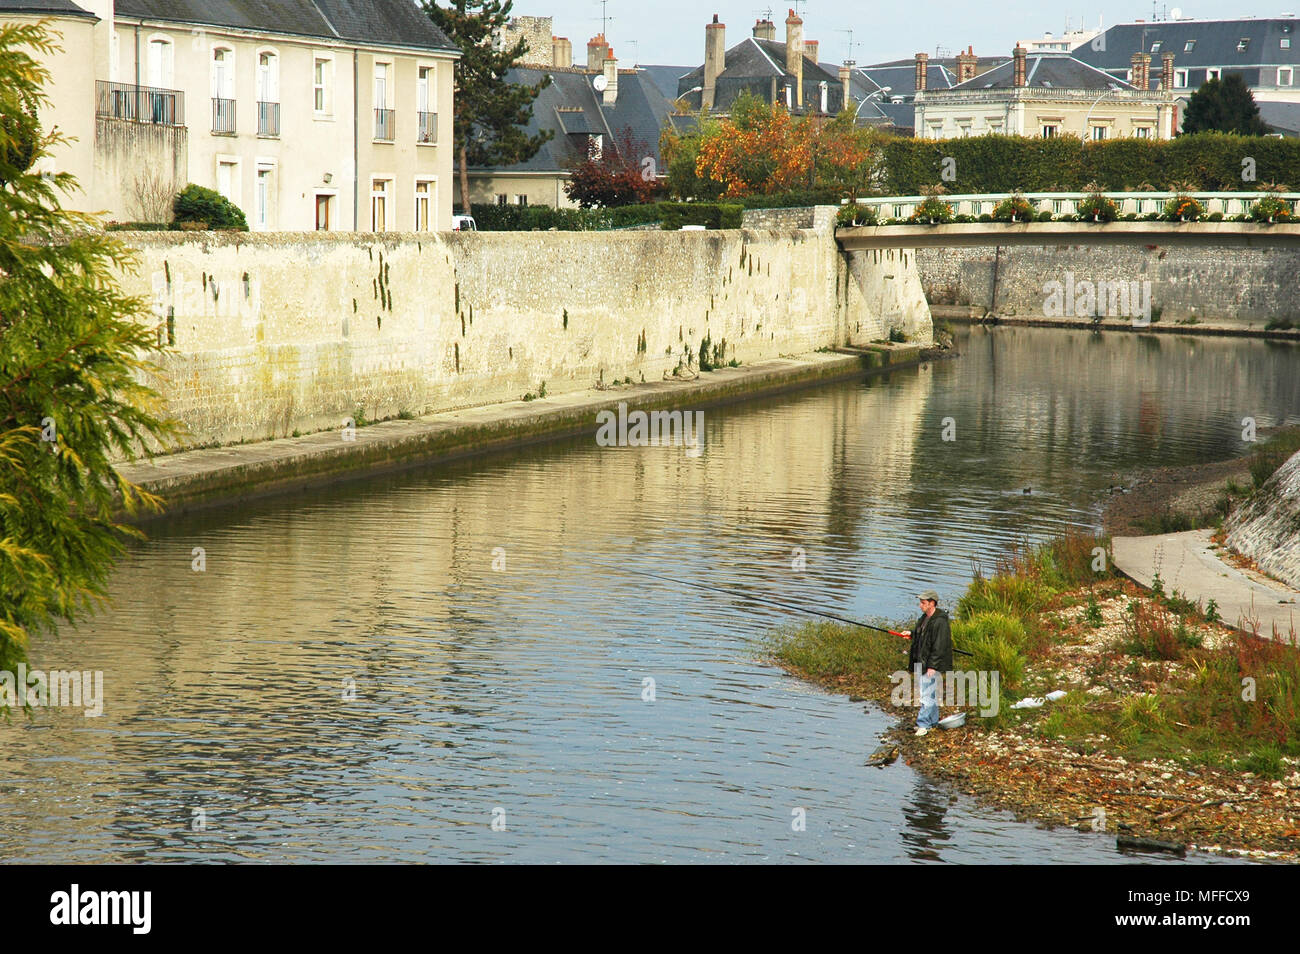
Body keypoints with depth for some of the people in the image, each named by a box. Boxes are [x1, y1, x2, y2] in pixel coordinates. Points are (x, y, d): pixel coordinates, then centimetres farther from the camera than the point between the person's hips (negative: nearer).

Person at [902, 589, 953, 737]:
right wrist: (912, 633, 18)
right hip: (923, 663, 10)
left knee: (927, 694, -10)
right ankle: (932, 722, 26)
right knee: (930, 693, 17)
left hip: (933, 664, -10)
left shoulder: (940, 622, -20)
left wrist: (932, 666, -23)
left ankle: (923, 724, -8)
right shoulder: (924, 618, 11)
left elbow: (939, 646, -22)